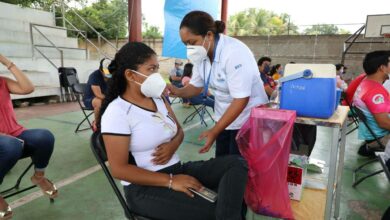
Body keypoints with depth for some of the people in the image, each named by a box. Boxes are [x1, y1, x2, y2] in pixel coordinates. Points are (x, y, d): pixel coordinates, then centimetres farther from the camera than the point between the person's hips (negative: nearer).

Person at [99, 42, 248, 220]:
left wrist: (173, 145, -8)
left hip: (177, 169, 7)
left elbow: (179, 131, 18)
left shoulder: (158, 99, 9)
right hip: (145, 188, -7)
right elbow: (119, 169, -16)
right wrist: (170, 181, -21)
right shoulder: (116, 112, -13)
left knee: (236, 163, -14)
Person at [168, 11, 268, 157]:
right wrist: (178, 92, -17)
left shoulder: (234, 53, -27)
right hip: (225, 118, 7)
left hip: (248, 120, -7)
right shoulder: (201, 54, -5)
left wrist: (214, 131, -28)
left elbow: (241, 99, -27)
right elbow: (196, 86, 5)